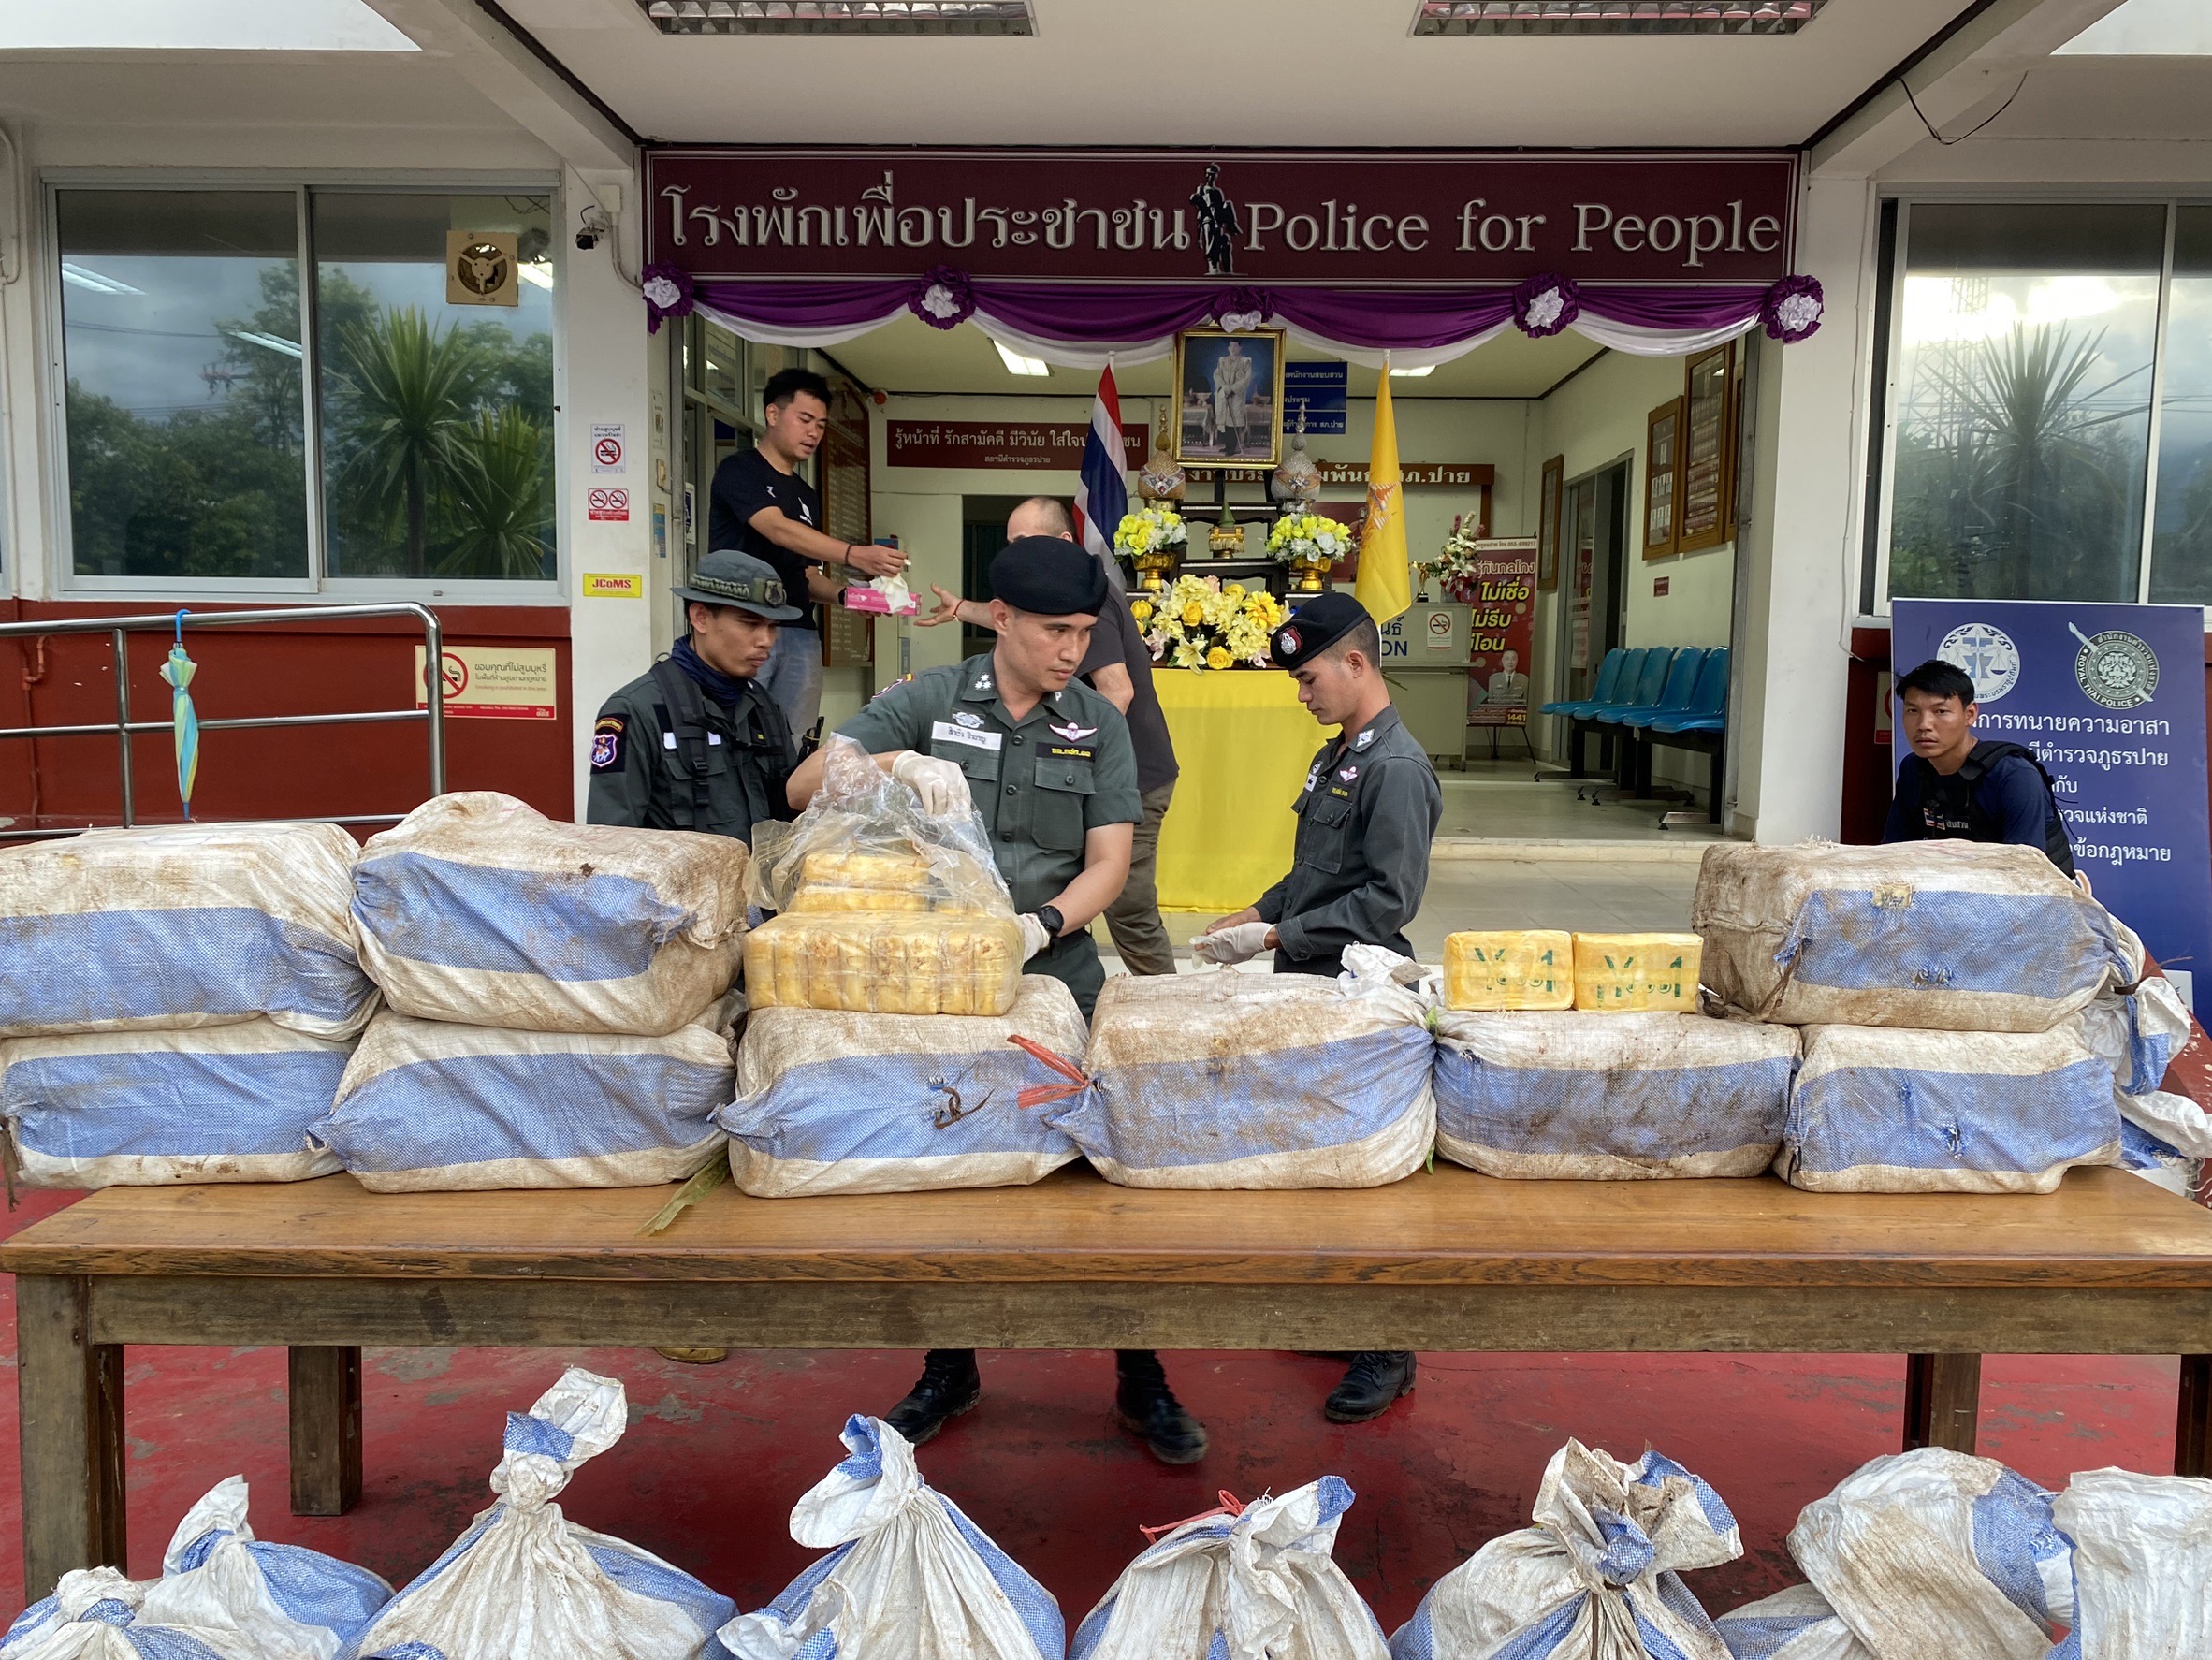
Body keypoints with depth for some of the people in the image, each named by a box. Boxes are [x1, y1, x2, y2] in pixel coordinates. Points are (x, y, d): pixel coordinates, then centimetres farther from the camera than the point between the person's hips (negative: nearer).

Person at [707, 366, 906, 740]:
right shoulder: (739, 471, 0)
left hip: (800, 636, 6)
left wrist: (846, 593, -1)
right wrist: (854, 555, -29)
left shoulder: (807, 496, 22)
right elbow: (778, 530, -17)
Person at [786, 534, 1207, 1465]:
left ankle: (1142, 1384, 20)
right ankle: (949, 1373, 33)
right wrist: (897, 764, -25)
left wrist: (1041, 926, -19)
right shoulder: (929, 701, 0)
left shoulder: (1098, 724, 3)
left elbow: (1108, 864, -1)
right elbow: (805, 787, -5)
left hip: (1058, 979, 0)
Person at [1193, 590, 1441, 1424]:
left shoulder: (1397, 768, -17)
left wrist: (1276, 938, -21)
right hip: (1315, 988, 9)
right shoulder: (1338, 755, 13)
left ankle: (1386, 1354, 13)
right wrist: (1259, 913, 10)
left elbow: (1387, 900, -22)